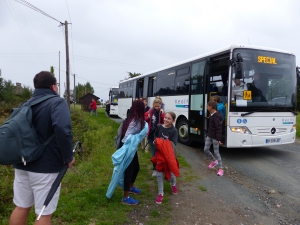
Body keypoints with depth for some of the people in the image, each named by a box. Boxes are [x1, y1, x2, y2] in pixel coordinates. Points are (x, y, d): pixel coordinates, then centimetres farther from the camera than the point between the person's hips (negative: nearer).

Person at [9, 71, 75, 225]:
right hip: (46, 167, -7)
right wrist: (68, 157, -19)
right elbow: (62, 130, -30)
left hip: (22, 165, 7)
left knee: (21, 207, 20)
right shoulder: (57, 102, -12)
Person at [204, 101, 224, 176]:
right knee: (206, 149, 11)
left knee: (216, 152, -1)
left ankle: (221, 169, 10)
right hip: (209, 136, 9)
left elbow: (219, 128, -22)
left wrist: (218, 139, -24)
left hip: (215, 137, -9)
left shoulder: (216, 116, -21)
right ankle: (214, 161, 34)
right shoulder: (211, 115, 8)